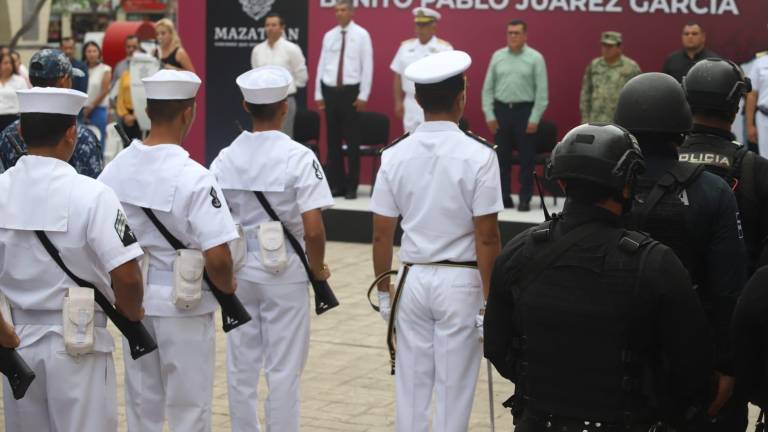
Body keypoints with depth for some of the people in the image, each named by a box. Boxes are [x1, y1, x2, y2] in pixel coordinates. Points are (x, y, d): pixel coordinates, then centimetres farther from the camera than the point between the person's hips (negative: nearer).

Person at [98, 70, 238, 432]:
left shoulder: (115, 168, -3)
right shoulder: (194, 178, -20)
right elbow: (217, 257, -24)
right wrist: (227, 287, -3)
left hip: (132, 300, 5)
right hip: (183, 303, -5)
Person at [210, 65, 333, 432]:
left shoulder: (226, 158, -2)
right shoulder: (298, 157, -13)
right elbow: (313, 229, -18)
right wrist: (319, 269, -1)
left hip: (237, 272, 4)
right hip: (285, 272, -4)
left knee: (241, 367, 14)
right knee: (283, 371, 6)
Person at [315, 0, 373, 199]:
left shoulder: (361, 35, -2)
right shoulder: (329, 36, 9)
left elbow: (367, 66, -5)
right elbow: (321, 65, 10)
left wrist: (363, 95, -10)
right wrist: (318, 94, 7)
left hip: (351, 91, -4)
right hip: (330, 91, 4)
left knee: (352, 140, 2)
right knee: (333, 140, 9)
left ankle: (351, 186, 10)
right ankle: (336, 184, 17)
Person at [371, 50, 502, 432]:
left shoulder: (395, 155, -2)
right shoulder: (478, 155, -12)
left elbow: (381, 234, 2)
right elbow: (486, 237, -13)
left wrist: (383, 291, 13)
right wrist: (490, 300, -5)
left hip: (413, 279, 3)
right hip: (461, 282, -3)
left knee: (411, 385, 12)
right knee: (453, 388, 7)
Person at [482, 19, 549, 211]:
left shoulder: (535, 58, -2)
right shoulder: (498, 56, 7)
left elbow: (542, 92, -4)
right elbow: (488, 88, 8)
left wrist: (534, 119, -10)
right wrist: (489, 115, 1)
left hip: (525, 111, -3)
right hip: (501, 110, 3)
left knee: (526, 158, 1)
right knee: (501, 156, 7)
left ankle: (525, 199, 8)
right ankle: (504, 196, 15)